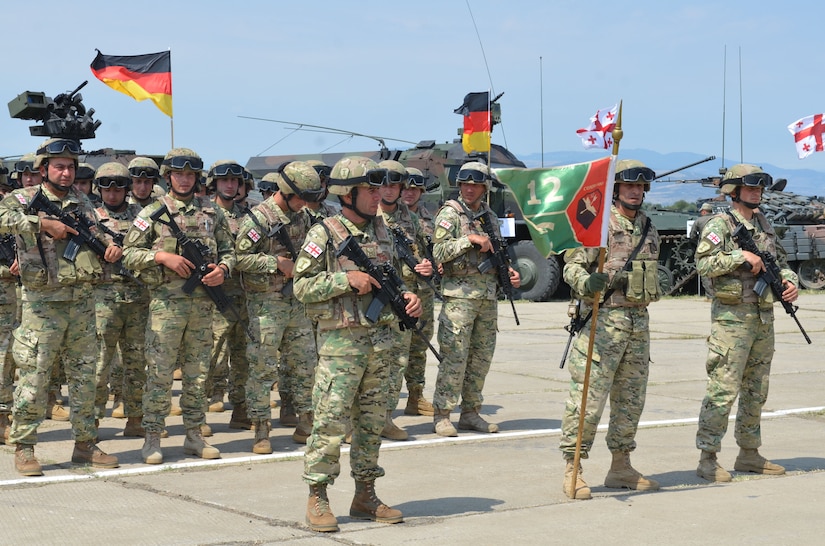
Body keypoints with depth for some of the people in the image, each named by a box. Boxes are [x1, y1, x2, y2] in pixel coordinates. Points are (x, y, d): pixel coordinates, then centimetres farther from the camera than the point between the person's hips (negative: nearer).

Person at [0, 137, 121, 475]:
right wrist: (44, 224, -23)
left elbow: (97, 233, 24)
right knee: (33, 378, -3)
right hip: (42, 305, -5)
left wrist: (111, 246, 1)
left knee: (84, 377, 10)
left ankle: (85, 445, 18)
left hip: (82, 304, 5)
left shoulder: (82, 202, 14)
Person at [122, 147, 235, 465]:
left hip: (203, 304, 3)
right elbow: (129, 255, 0)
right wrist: (162, 256, -14)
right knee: (159, 373, -3)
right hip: (166, 303, -3)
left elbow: (228, 251, 16)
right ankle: (152, 438, 3)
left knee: (198, 373, 9)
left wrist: (222, 269, -5)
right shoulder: (152, 213, 2)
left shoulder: (212, 213, 11)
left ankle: (194, 435, 17)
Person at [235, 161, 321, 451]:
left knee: (304, 363, 9)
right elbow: (239, 258, -17)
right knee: (263, 367, -4)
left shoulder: (301, 217, 10)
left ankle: (305, 423, 19)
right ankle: (261, 430, 1)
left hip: (297, 300, 7)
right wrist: (276, 263, -17)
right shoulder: (258, 218, -12)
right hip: (266, 303, -7)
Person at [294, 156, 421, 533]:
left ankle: (365, 496, 19)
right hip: (340, 342, -6)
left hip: (379, 341, 6)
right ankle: (317, 499, 4)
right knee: (330, 422, -5)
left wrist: (406, 296, 1)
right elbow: (301, 286, -10)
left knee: (372, 423, 11)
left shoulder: (380, 231, 11)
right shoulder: (324, 234, -8)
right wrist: (346, 279, -18)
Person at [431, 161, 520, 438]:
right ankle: (441, 415, -3)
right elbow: (439, 253, -12)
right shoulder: (450, 213, -4)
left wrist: (509, 271, 5)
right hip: (460, 295, -7)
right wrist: (470, 239, -18)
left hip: (489, 296, 7)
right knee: (455, 357, -8)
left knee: (482, 357, 9)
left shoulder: (490, 216, 15)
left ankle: (471, 413, 17)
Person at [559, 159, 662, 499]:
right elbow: (572, 266, -11)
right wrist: (588, 284, -32)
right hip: (603, 319, -7)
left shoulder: (648, 229, 15)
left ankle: (621, 467, 22)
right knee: (588, 398, -8)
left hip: (639, 321, 7)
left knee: (630, 398, 12)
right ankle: (572, 469, -4)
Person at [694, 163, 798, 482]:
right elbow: (703, 264, -18)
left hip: (764, 318, 8)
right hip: (732, 317, -8)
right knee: (723, 390, -9)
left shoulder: (764, 226, 15)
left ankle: (749, 455, 22)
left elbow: (781, 262, 20)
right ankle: (708, 459, -4)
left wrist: (790, 282, 0)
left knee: (756, 391, 13)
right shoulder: (720, 225, -7)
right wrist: (742, 256, -20)